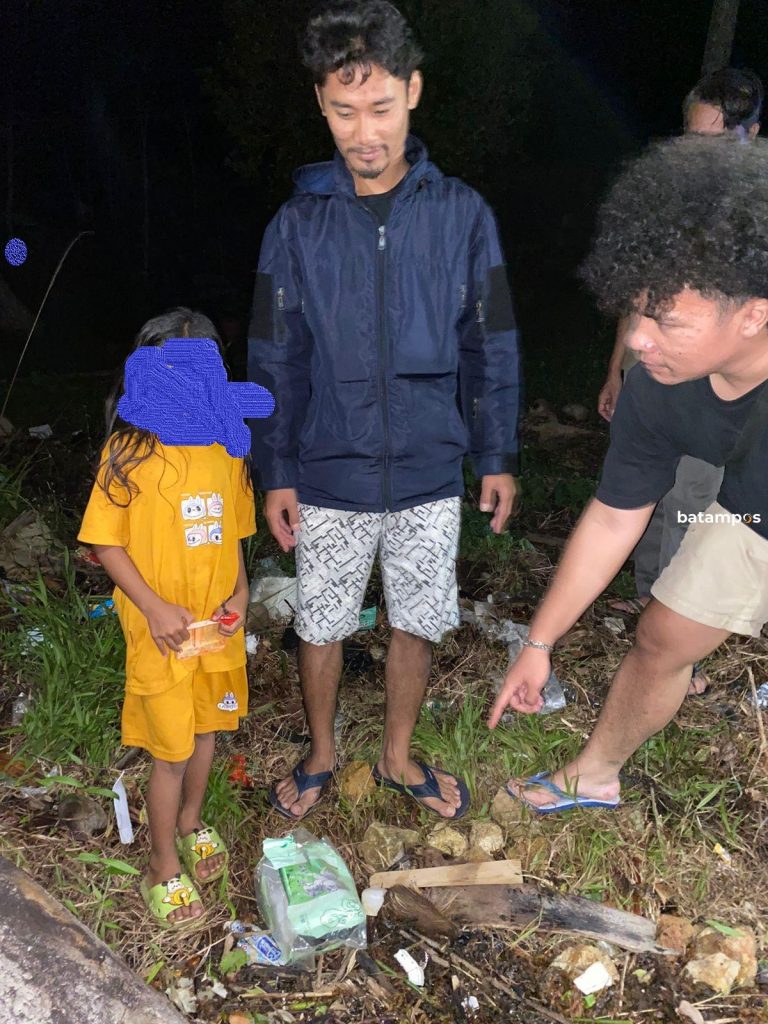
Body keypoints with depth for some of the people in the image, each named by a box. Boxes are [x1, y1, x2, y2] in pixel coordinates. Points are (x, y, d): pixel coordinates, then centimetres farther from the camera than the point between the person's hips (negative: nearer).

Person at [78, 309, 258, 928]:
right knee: (171, 752, 6)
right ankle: (165, 869, 29)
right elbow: (107, 544, -11)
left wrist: (240, 589, -5)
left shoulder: (227, 448, 0)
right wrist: (155, 609, -19)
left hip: (219, 627, 5)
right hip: (161, 633, -5)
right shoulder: (129, 453, -15)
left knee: (207, 731, 21)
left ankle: (191, 823, 48)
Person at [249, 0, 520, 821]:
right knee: (321, 628, 13)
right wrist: (274, 474, 0)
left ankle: (398, 758, 38)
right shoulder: (297, 224, -4)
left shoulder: (461, 214, -4)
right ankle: (320, 756, 39)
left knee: (418, 625, 13)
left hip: (429, 476, 1)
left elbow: (491, 347, 2)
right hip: (328, 479, 0)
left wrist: (498, 456, 2)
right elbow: (274, 362, 0)